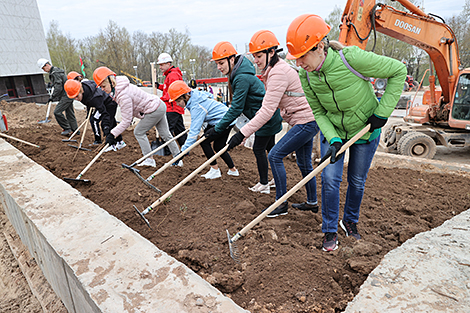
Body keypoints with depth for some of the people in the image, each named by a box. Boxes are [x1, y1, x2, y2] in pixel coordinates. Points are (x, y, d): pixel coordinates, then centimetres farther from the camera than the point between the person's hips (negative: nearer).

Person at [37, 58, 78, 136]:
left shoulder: (54, 73, -14)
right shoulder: (57, 70, 17)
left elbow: (58, 88, -20)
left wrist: (52, 97, -12)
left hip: (66, 95, -10)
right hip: (69, 94, 10)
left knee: (57, 112, -9)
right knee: (69, 113, 12)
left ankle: (67, 129, -3)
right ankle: (75, 130, 17)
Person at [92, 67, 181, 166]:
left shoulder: (123, 95, -27)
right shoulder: (119, 88, 2)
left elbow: (126, 121, -24)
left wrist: (112, 134, -19)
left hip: (154, 110, -10)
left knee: (138, 132, 1)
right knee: (165, 134, 15)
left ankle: (149, 160, 6)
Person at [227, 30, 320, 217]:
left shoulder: (278, 73, -21)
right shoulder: (273, 70, 11)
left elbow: (267, 111, -28)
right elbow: (268, 106, 17)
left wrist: (243, 133, -29)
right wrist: (248, 127, 11)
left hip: (306, 121, -10)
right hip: (306, 120, 10)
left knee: (275, 156, -10)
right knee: (304, 163, 17)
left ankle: (282, 204, 2)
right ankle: (312, 203, 32)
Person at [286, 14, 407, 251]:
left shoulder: (352, 58, -30)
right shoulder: (306, 75, -17)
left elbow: (398, 71, -16)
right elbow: (318, 112, -8)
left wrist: (383, 111, -18)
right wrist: (333, 140, -22)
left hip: (366, 130, -2)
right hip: (333, 131, 2)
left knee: (357, 180, 9)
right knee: (330, 178, -8)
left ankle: (350, 222, 36)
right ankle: (330, 231, 12)